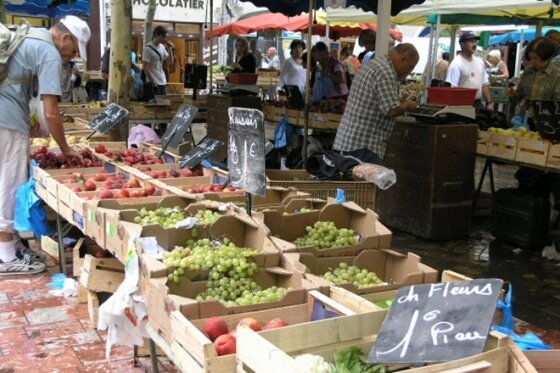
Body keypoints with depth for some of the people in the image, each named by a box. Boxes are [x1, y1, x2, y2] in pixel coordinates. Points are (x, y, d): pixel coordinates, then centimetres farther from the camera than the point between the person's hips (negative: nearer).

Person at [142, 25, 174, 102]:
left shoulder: (162, 47, 9)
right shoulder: (148, 48, -12)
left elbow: (170, 61, 15)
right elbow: (145, 67, -14)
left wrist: (170, 49, 0)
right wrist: (153, 82, -16)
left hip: (163, 82, 7)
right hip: (154, 83, -7)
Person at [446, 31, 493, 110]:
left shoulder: (480, 62, 12)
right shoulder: (456, 64, -12)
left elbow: (485, 84, 18)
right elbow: (451, 88, -20)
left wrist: (489, 103, 12)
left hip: (478, 103, 8)